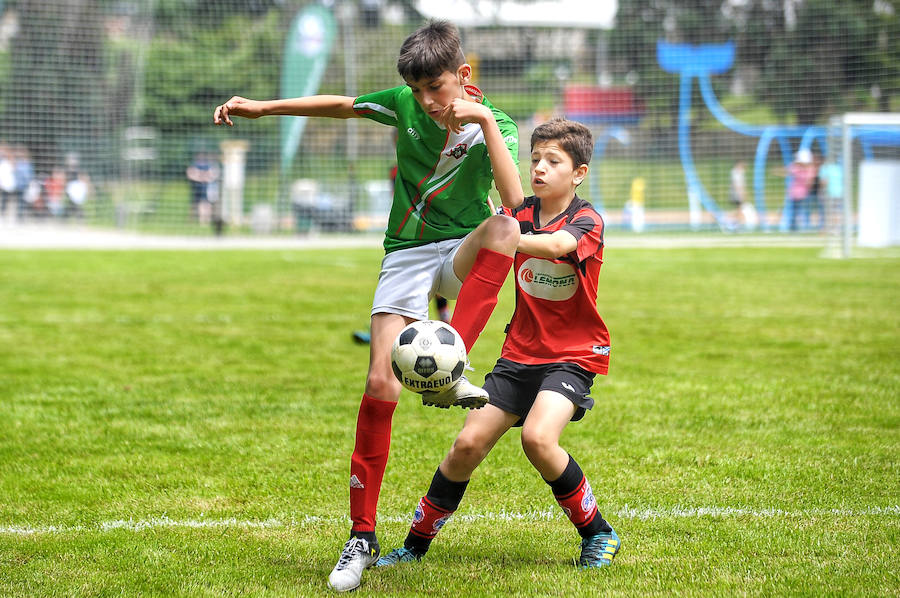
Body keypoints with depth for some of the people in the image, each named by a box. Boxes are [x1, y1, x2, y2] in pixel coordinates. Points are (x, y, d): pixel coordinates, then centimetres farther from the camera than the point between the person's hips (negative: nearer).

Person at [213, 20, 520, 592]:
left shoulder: (495, 126, -10)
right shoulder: (405, 104, -1)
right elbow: (343, 105, 17)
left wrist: (484, 126, -39)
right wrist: (260, 107, 16)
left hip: (461, 255, -2)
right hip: (405, 258, 2)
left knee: (506, 225, -38)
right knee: (380, 384, -12)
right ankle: (362, 537, -2)